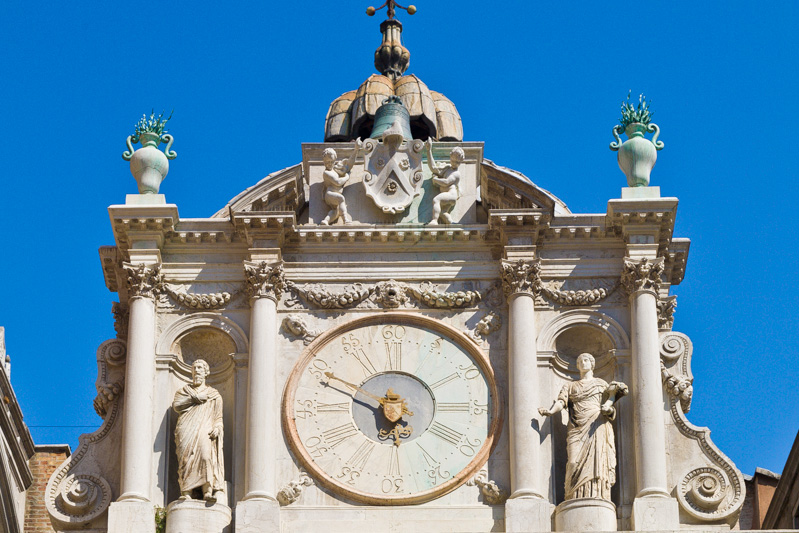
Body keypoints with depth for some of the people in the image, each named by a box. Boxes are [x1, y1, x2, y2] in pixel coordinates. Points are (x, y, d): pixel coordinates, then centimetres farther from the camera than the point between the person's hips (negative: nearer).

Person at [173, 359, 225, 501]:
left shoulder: (214, 394, 24)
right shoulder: (184, 391, 26)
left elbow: (218, 417, 18)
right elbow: (176, 405, 6)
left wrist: (217, 428, -2)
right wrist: (194, 399, -1)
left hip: (205, 431, -1)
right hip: (186, 430, 1)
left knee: (206, 455, -25)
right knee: (186, 458, -19)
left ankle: (208, 492, -36)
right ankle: (186, 493, -28)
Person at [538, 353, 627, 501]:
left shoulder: (602, 383, 23)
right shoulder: (570, 386, 26)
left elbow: (611, 395, 8)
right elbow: (561, 402, 11)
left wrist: (608, 407, -16)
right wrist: (550, 411, -11)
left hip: (597, 426, -1)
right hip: (577, 428, 1)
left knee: (597, 460, -18)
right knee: (576, 463, -16)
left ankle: (598, 499, -26)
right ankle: (577, 500, -24)